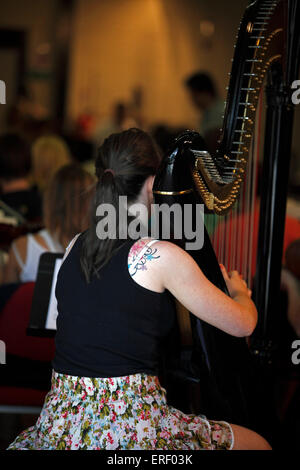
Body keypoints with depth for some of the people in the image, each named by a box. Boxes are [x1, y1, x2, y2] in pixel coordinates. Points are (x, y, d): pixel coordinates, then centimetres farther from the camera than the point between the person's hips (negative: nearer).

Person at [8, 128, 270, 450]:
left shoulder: (75, 247, 7)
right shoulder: (161, 256, -11)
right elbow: (243, 324, -2)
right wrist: (239, 292, 22)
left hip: (59, 428, 7)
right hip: (131, 430, -6)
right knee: (258, 445, 13)